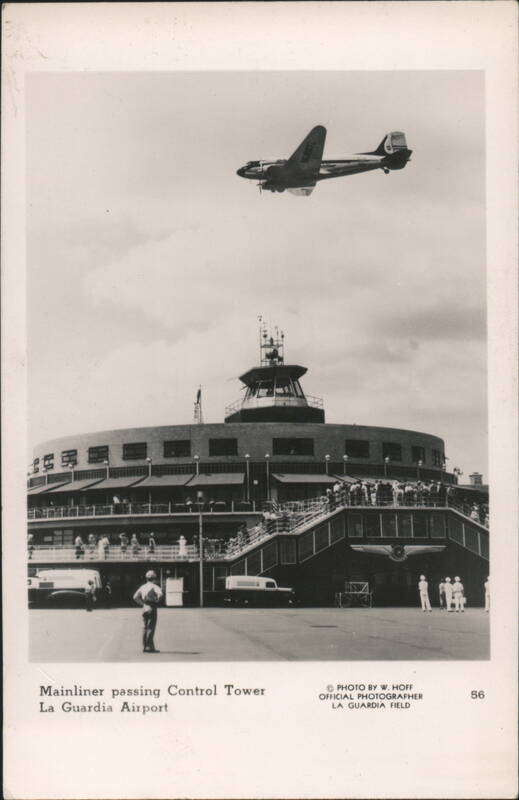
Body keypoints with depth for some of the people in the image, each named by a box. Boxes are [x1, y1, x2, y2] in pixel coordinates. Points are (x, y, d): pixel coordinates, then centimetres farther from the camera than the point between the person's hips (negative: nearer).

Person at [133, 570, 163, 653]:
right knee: (151, 628, -6)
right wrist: (157, 601, -7)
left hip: (144, 609, 6)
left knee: (145, 628, 9)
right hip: (152, 609, -6)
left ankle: (144, 647, 10)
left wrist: (142, 604, 10)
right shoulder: (154, 586, -7)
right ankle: (150, 647, -9)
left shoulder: (142, 587, 12)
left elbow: (135, 597, 9)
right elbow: (160, 594, -24)